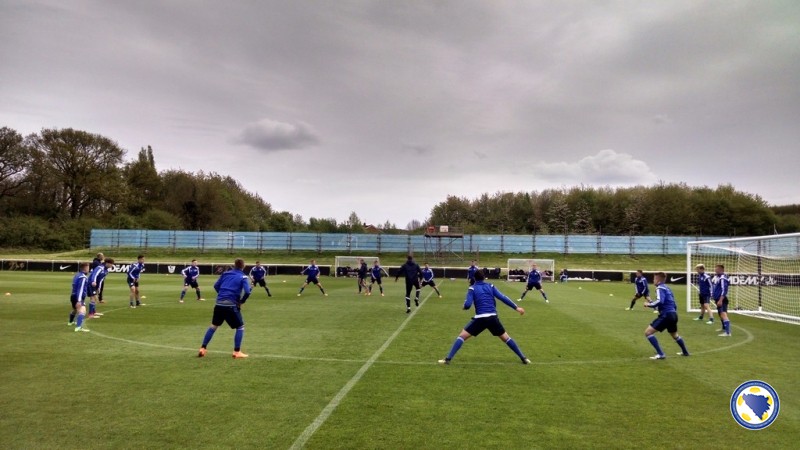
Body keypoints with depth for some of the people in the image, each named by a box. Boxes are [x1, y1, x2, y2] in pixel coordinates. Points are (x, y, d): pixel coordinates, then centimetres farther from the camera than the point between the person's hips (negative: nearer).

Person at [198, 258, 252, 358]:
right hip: (231, 305, -5)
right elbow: (247, 292, -14)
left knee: (214, 326, 21)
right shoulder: (243, 277, -2)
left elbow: (216, 286, 14)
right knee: (240, 327, 9)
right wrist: (241, 302, 1)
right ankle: (237, 352, 3)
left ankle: (203, 349, 18)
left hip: (219, 304, 5)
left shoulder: (225, 273, 12)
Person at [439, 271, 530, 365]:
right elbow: (503, 298, 5)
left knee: (462, 336, 6)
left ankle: (448, 359, -2)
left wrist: (465, 305, 18)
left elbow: (467, 305, -7)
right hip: (493, 318, 3)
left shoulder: (472, 288, 3)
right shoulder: (490, 286, 12)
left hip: (480, 318, -3)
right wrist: (516, 307, 9)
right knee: (506, 338, 19)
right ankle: (523, 358, 23)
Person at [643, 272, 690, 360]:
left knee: (648, 332, -10)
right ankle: (685, 352, 52)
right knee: (675, 335, 35)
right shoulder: (667, 288, 20)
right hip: (673, 314, 10)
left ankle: (660, 354, -12)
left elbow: (660, 301, -25)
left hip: (666, 315, -10)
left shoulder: (660, 288, -9)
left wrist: (649, 304, -12)